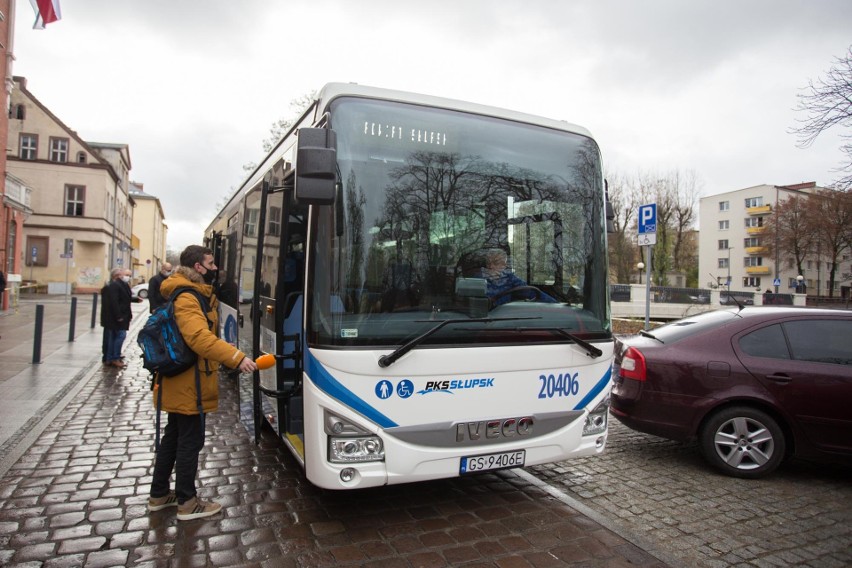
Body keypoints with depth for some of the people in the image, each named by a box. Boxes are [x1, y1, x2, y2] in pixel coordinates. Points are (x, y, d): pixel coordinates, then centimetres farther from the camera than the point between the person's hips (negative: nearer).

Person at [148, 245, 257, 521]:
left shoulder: (195, 294, 13)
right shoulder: (187, 298, -20)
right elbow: (200, 338, -35)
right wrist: (236, 357, -42)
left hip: (180, 384, 11)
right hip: (189, 385, -11)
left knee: (172, 437, 20)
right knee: (190, 442, 1)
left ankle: (159, 494, 33)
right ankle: (187, 502, 13)